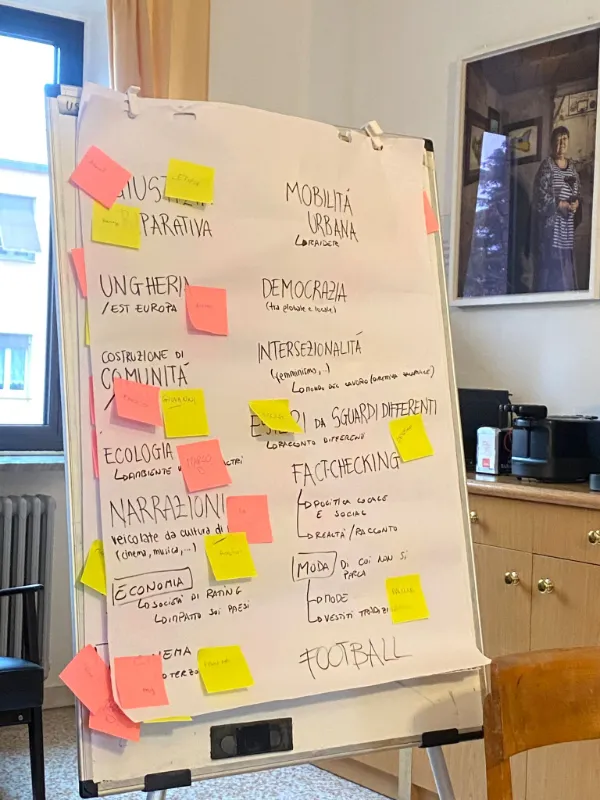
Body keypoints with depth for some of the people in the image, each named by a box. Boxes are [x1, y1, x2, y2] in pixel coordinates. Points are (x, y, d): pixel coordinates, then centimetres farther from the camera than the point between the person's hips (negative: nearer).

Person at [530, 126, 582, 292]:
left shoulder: (572, 166, 15)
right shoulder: (547, 165, -6)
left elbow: (578, 193, 19)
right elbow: (540, 195, -14)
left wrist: (576, 203, -3)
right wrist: (562, 205, -18)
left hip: (567, 227, 7)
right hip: (550, 224, -7)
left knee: (565, 266, 8)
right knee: (549, 265, -9)